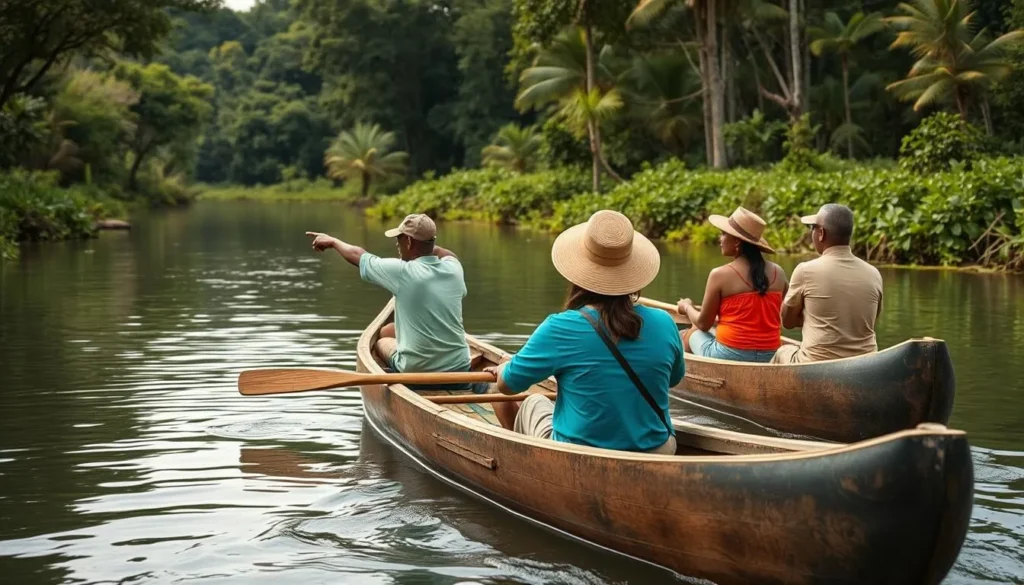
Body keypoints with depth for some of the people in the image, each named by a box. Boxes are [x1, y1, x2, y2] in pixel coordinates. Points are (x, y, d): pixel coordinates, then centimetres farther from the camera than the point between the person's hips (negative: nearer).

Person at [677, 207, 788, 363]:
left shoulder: (720, 274, -9)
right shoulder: (778, 273, 3)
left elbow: (703, 324, 1)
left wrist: (687, 307, 21)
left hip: (730, 356, -5)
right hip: (770, 358, 5)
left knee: (693, 332, 25)